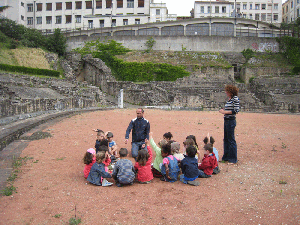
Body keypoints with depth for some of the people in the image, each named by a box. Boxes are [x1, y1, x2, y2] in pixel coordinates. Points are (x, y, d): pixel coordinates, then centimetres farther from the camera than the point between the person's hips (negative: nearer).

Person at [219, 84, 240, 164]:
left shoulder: (235, 98, -11)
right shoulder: (229, 99, 13)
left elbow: (236, 110, -16)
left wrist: (225, 112, -15)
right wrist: (223, 110, 4)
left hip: (231, 121, -9)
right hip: (226, 121, 9)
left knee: (231, 140, -2)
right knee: (226, 139, 15)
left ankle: (233, 159, 9)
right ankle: (226, 157, 26)